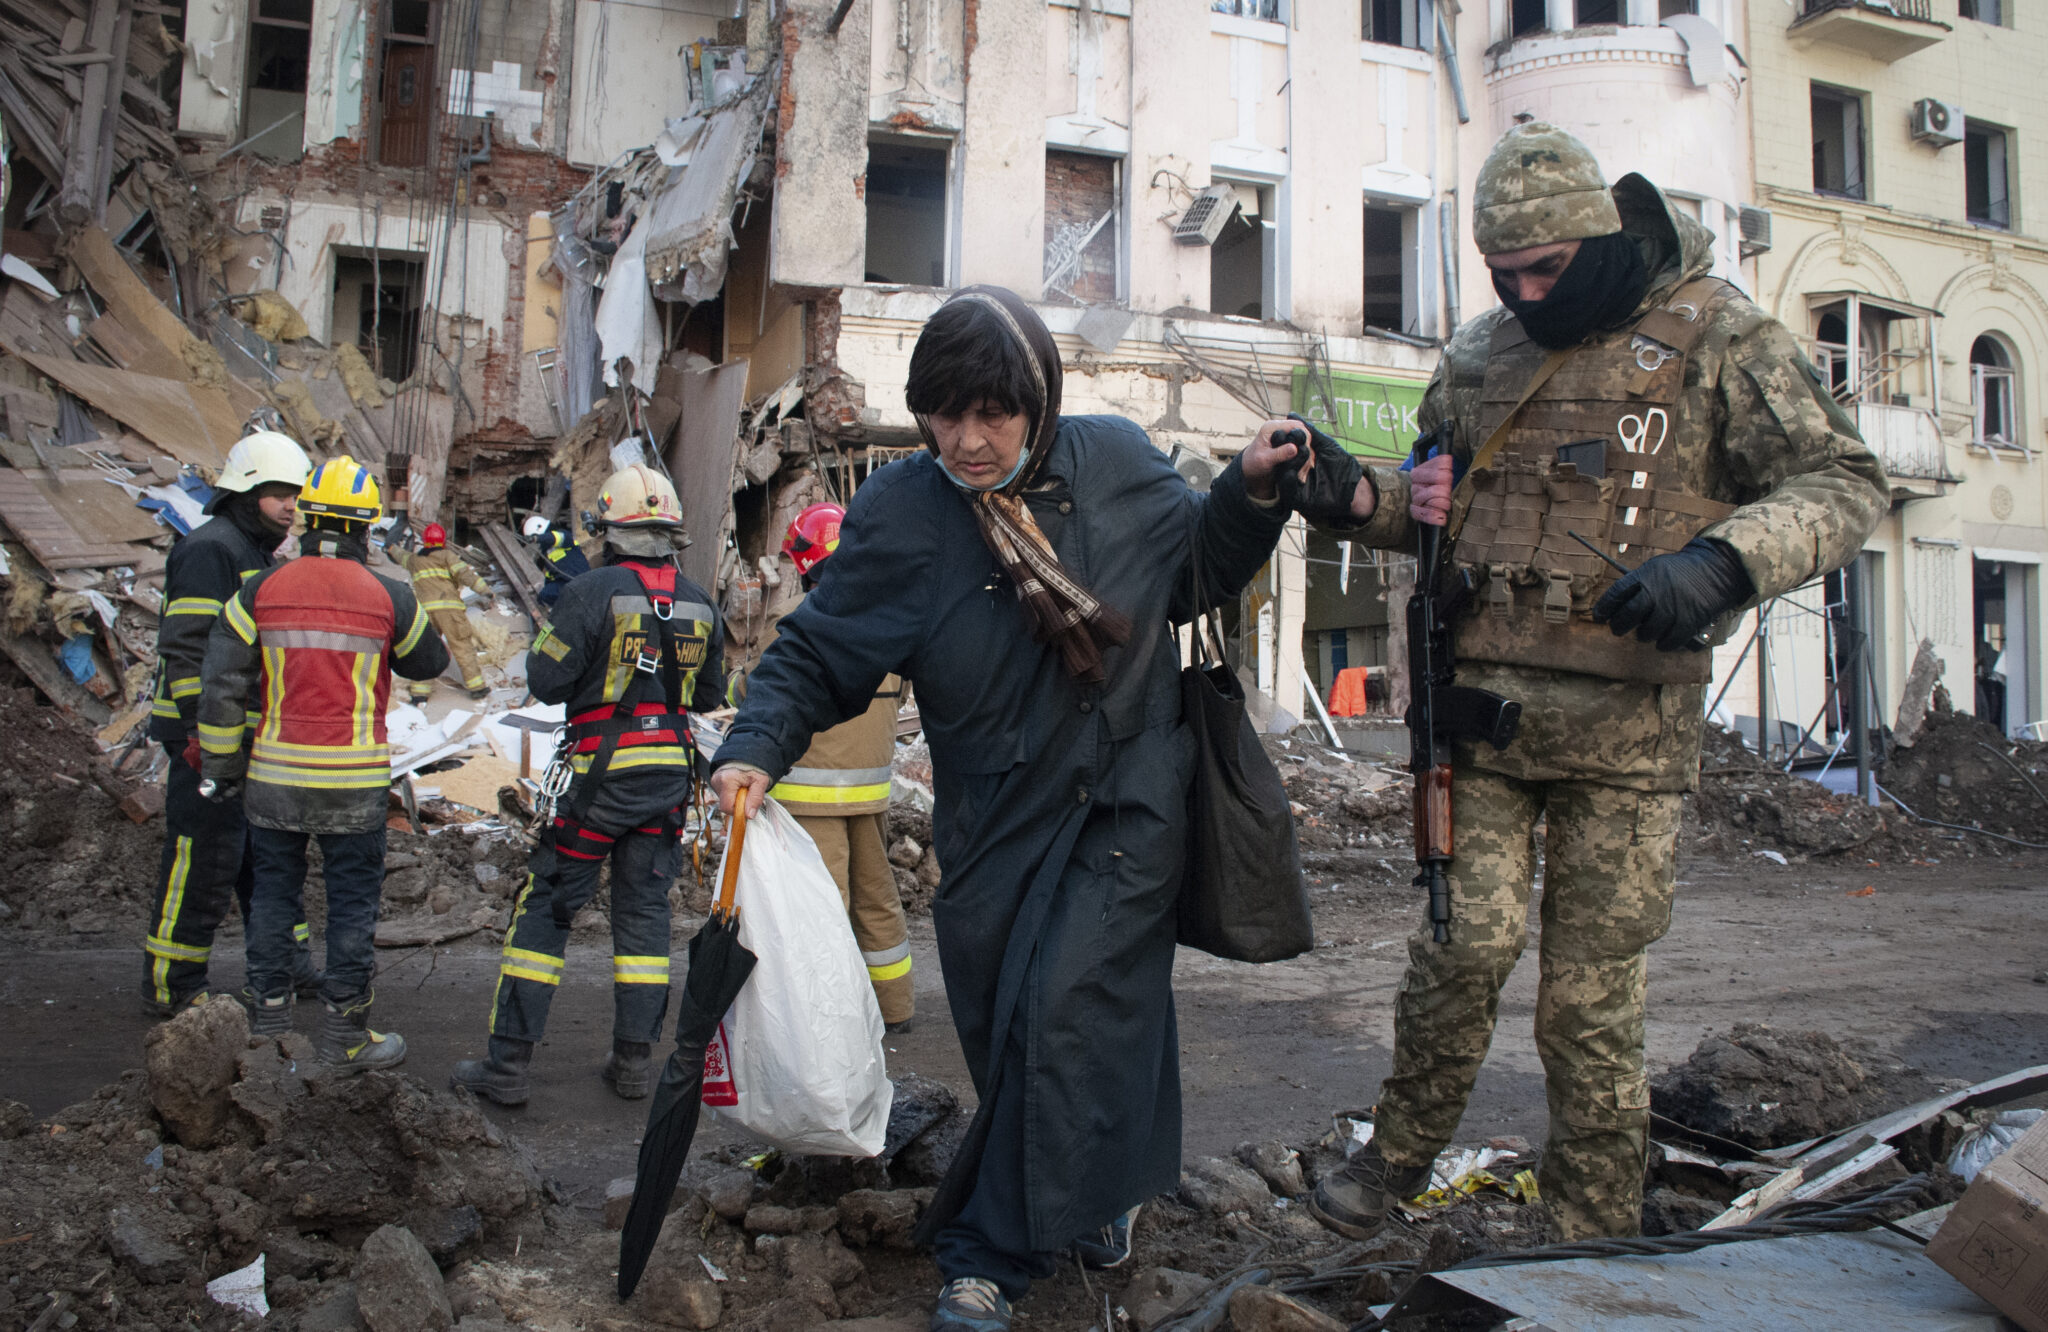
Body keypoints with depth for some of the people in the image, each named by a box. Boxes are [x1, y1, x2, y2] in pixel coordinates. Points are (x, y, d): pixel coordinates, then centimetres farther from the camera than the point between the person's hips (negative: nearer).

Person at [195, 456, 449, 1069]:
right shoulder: (388, 598, -6)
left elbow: (221, 685, -1)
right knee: (353, 900, 8)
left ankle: (269, 1016, 26)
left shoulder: (261, 589, -3)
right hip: (354, 780, -2)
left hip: (275, 774, 2)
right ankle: (343, 1028, 14)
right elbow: (429, 663, 11)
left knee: (273, 892, 16)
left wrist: (221, 765, 8)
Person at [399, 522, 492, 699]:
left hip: (424, 609, 3)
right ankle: (475, 685, -2)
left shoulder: (414, 559, 20)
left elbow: (403, 558, 43)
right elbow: (464, 574, -7)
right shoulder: (447, 555, 6)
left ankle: (420, 689, 4)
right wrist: (484, 589, -11)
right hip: (448, 607, -3)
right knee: (463, 646, -1)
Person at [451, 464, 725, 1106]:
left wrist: (544, 646, 10)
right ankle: (634, 1060, 16)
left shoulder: (594, 591, -11)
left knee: (546, 906, 4)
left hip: (602, 770, -4)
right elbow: (710, 695, 14)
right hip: (671, 770, 5)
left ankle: (507, 1064, 7)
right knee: (645, 909, 12)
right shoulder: (699, 603, 5)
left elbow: (546, 681, -9)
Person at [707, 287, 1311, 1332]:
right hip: (995, 824, 1)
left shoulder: (1117, 462, -3)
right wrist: (755, 748, -21)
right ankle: (1098, 1196, 38)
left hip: (1129, 808, -1)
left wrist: (1249, 490, -3)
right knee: (1006, 1036, 10)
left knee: (1067, 1012, -12)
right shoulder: (897, 516, -9)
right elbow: (814, 656, -5)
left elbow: (1196, 573, 13)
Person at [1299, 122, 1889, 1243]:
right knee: (1465, 940, -3)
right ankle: (1401, 1150, 22)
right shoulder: (1478, 354, 12)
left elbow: (1844, 484, -3)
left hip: (1624, 724, -2)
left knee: (1593, 992, 3)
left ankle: (1597, 1234, 22)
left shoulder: (1714, 337, -1)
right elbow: (1438, 499, 24)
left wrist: (1720, 559, -23)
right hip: (1478, 699, 3)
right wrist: (1360, 500, 1)